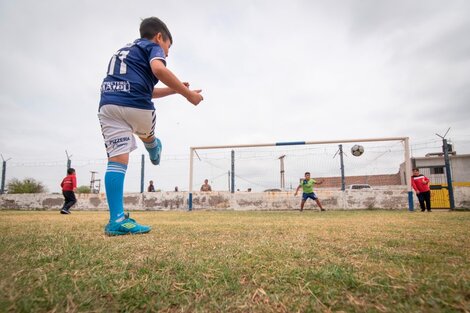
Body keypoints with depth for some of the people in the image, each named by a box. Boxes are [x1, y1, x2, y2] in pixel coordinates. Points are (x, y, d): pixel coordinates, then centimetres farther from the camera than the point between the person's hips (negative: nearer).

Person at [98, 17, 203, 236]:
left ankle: (117, 220, -7)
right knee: (146, 135, 28)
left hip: (107, 104, 7)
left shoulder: (124, 51, 37)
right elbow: (158, 69, -13)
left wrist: (174, 90, 37)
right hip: (135, 105, -6)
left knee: (117, 159, -2)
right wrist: (187, 93, -7)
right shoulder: (153, 47, 13)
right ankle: (155, 153, 57)